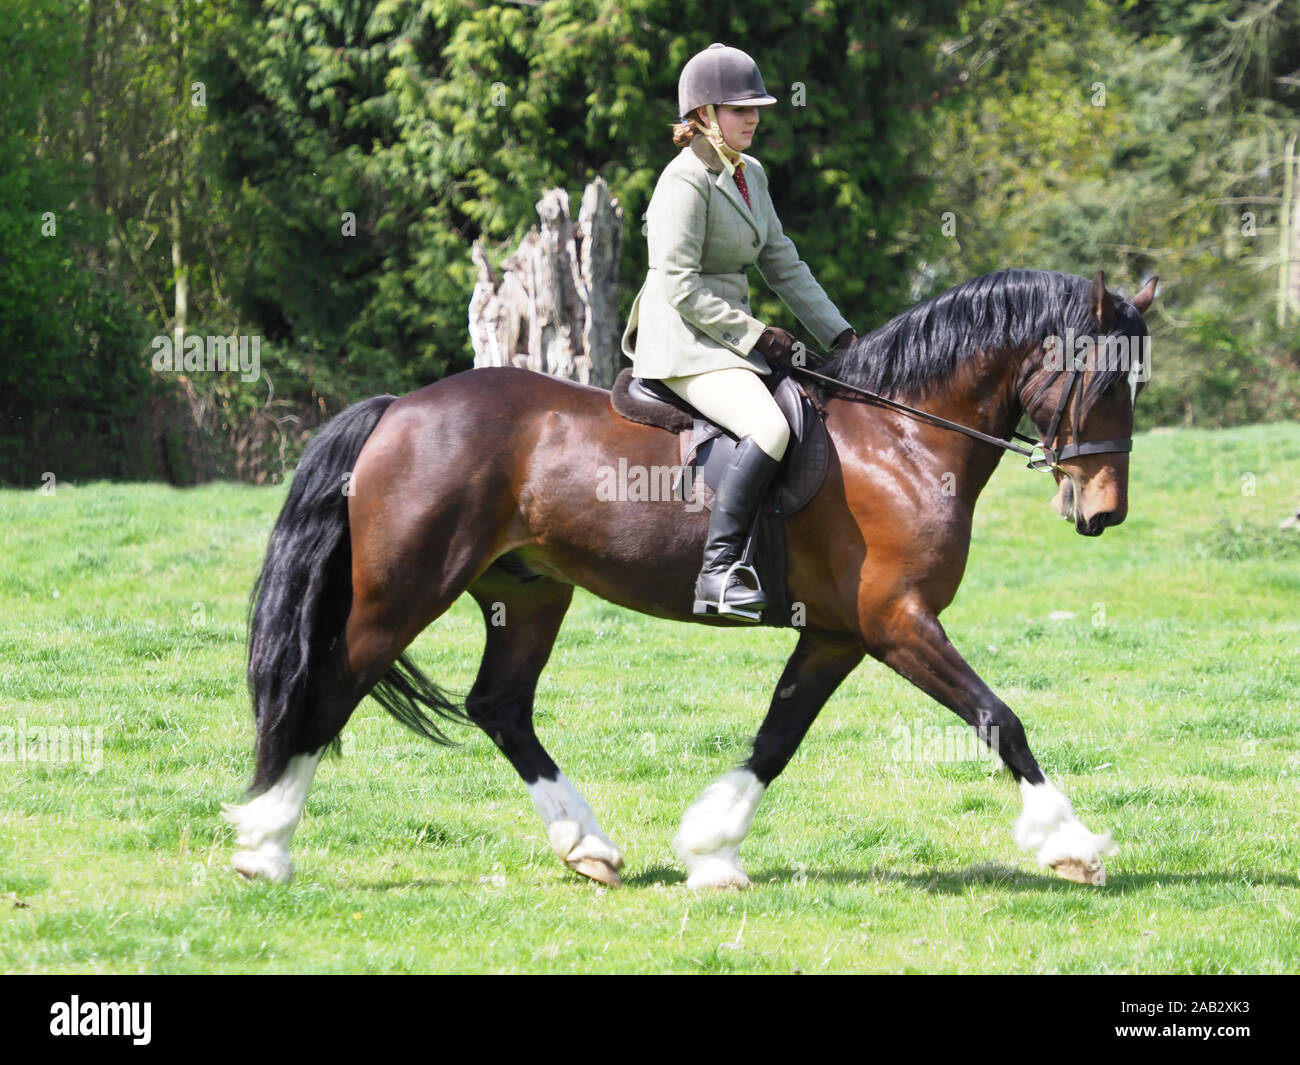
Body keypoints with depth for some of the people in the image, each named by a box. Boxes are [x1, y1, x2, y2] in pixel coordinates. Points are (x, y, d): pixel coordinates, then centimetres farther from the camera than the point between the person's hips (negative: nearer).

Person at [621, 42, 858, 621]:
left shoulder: (750, 175, 14)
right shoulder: (686, 181, -15)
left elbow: (783, 265, 18)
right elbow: (680, 285, -19)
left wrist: (839, 335, 10)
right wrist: (755, 335, -16)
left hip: (730, 337, 10)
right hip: (682, 341, -10)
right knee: (769, 427, -30)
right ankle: (718, 572, -31)